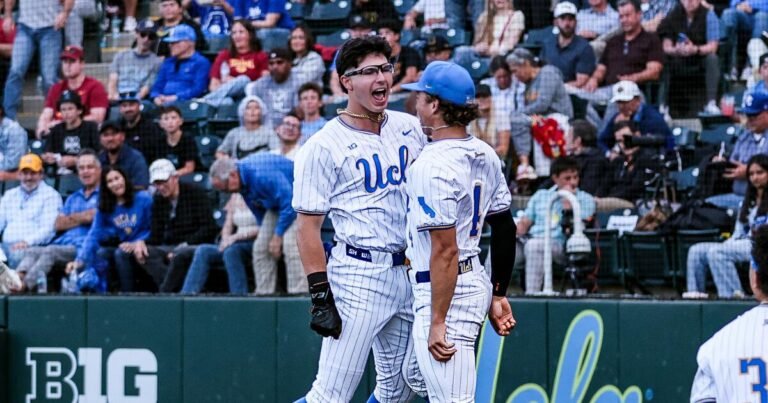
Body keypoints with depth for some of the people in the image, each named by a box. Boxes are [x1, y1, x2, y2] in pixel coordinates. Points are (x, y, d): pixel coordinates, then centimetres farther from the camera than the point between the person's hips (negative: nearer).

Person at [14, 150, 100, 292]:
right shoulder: (73, 198, 31)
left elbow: (90, 216, -6)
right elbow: (58, 224, 17)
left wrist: (71, 218, 10)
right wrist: (82, 218, 4)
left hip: (82, 247, -7)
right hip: (62, 242, 7)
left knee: (50, 252, -32)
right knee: (32, 251, -21)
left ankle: (24, 285, -50)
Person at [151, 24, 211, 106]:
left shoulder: (201, 63, 4)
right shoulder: (168, 62, 26)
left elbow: (198, 89, -7)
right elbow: (158, 85, 20)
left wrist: (175, 98, -17)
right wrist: (156, 97, -3)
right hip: (163, 102, 6)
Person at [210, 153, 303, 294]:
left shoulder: (262, 176, -34)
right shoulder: (243, 180, -5)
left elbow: (289, 203, -30)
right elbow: (258, 211, 10)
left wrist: (278, 235, -23)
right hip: (275, 205, 9)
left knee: (290, 243, -25)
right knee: (261, 247, -1)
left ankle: (298, 293, -26)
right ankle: (264, 292, 3)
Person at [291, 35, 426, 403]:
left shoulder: (409, 128, 10)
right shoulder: (323, 147, -9)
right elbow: (308, 226, -9)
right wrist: (320, 297, -15)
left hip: (410, 272, 7)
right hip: (358, 275, -7)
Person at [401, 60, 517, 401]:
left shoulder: (432, 165, -19)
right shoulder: (484, 155, 8)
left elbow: (445, 251, -22)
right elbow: (505, 230, 14)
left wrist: (438, 322, -20)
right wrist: (498, 295, 21)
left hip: (445, 293, -10)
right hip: (476, 281, 10)